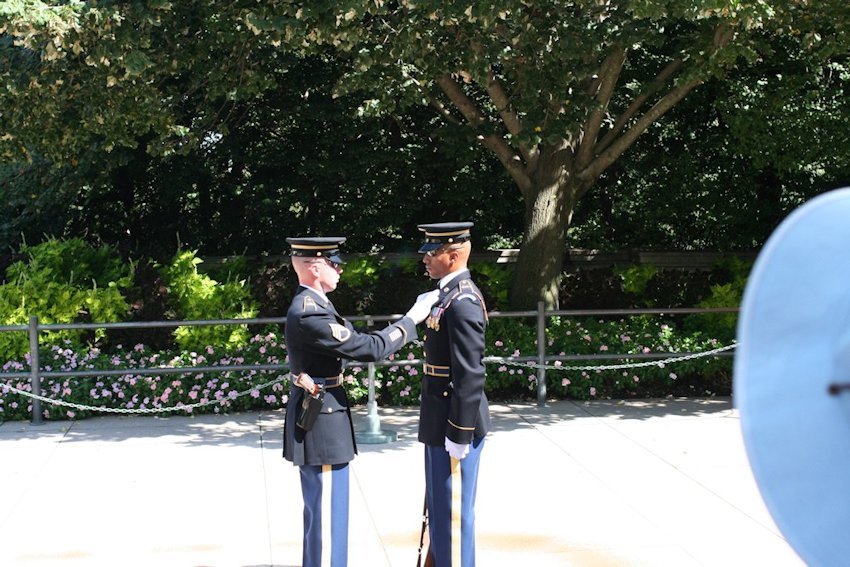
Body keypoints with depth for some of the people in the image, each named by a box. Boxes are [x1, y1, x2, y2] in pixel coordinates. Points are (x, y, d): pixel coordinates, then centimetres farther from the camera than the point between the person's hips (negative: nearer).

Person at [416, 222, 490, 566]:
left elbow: (471, 375, -23)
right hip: (442, 421, 10)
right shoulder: (450, 293, 11)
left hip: (455, 424, -10)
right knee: (440, 509, 20)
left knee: (452, 511, 0)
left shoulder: (462, 302, -20)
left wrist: (459, 434, -21)